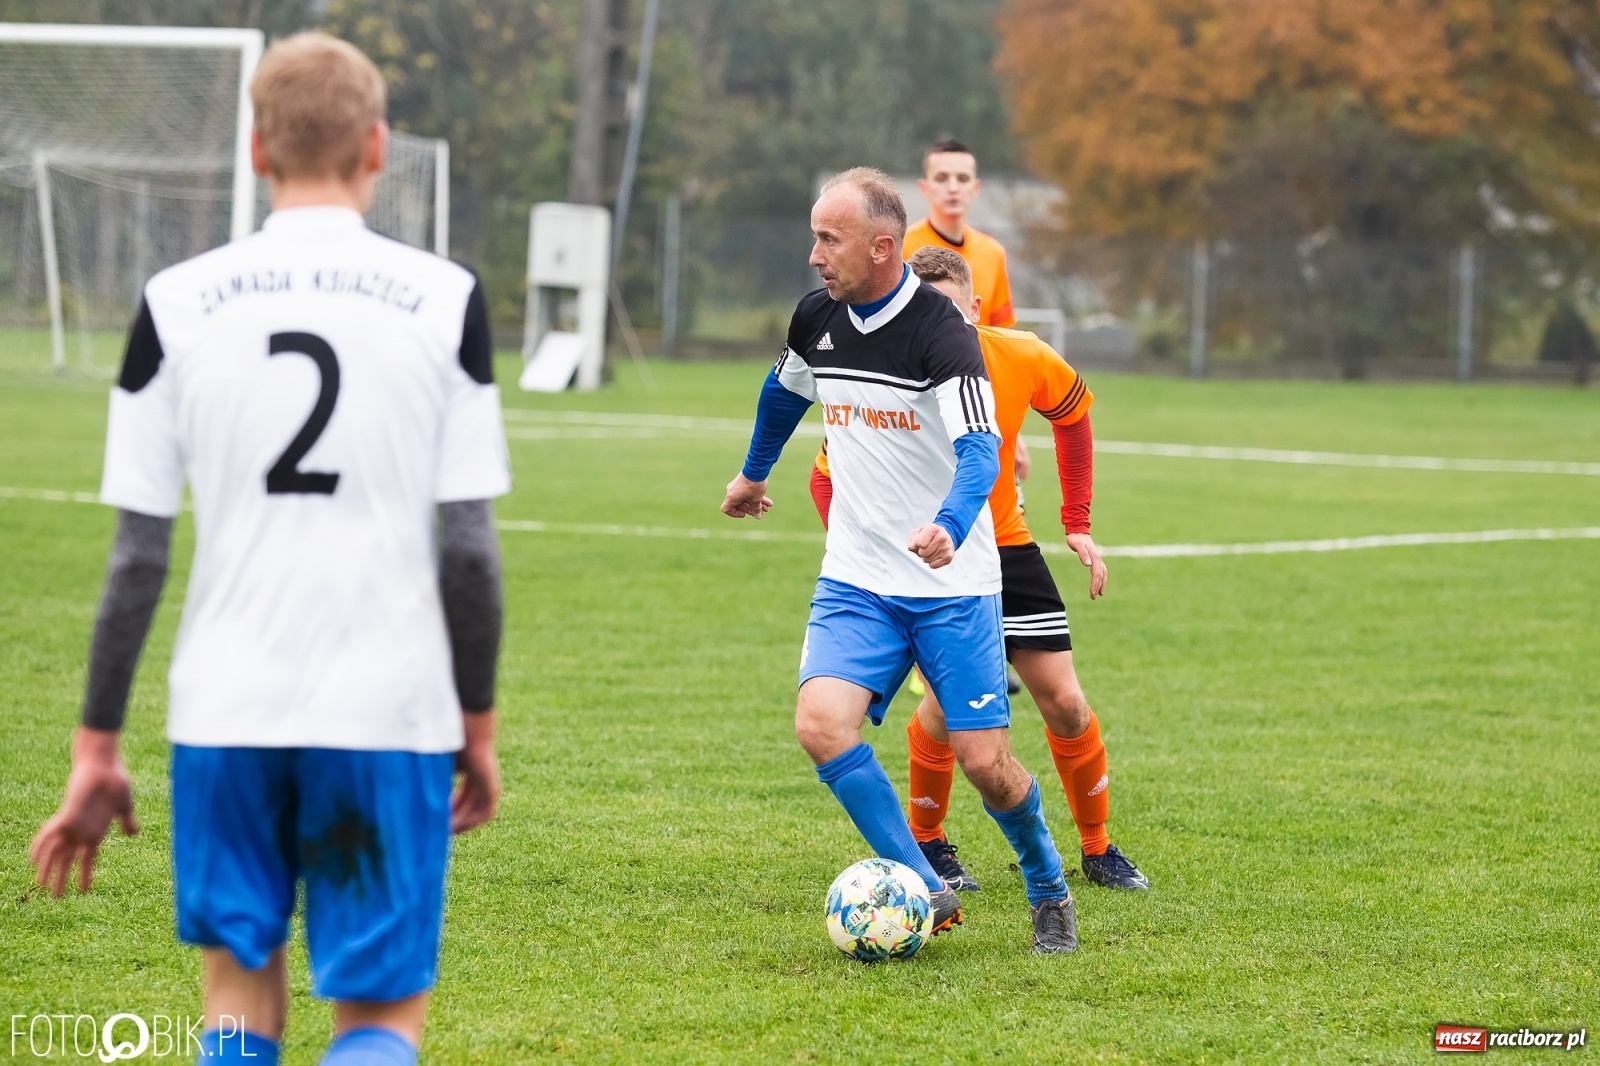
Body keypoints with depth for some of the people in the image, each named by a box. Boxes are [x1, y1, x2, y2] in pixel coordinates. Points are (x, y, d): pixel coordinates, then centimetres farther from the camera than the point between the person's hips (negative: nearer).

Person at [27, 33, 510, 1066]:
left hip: (225, 710, 1)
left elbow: (138, 555, 1)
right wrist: (478, 726, 10)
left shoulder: (177, 304, 1)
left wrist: (97, 749, 7)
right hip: (390, 711, -1)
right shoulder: (445, 298, -1)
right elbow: (470, 547, -2)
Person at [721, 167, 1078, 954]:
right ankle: (924, 891, -11)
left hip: (953, 586, -4)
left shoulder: (941, 332, -17)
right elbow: (786, 390, 26)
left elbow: (979, 450, -29)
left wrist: (948, 528, -49)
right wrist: (754, 474, 41)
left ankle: (1049, 891, 25)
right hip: (856, 583, 4)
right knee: (821, 724, -20)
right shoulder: (817, 319, 2)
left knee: (983, 762, -4)